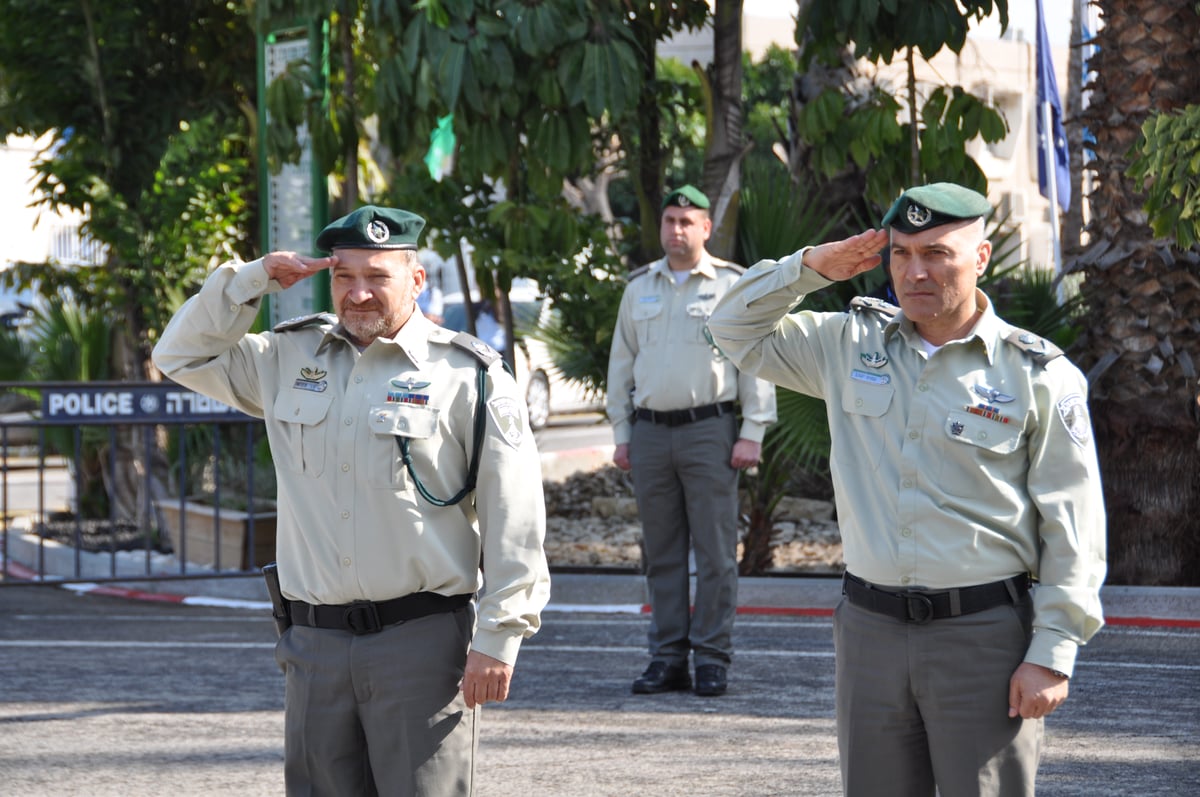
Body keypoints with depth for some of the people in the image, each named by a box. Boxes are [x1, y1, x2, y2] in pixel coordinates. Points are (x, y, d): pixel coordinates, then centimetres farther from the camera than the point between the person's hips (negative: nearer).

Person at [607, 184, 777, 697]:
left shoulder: (733, 284, 2)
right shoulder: (640, 288, 14)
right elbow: (621, 362, 19)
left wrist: (752, 434, -6)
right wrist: (621, 434, 12)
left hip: (709, 428, -4)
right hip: (650, 431, 4)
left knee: (715, 550, -5)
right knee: (661, 552, 6)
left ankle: (712, 659, 0)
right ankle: (667, 659, 10)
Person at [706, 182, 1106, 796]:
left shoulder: (1038, 375, -3)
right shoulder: (852, 344, 9)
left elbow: (1073, 528, -4)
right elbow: (737, 331, 18)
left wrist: (1053, 653, -10)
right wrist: (812, 267, 2)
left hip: (984, 634, -4)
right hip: (869, 630, 4)